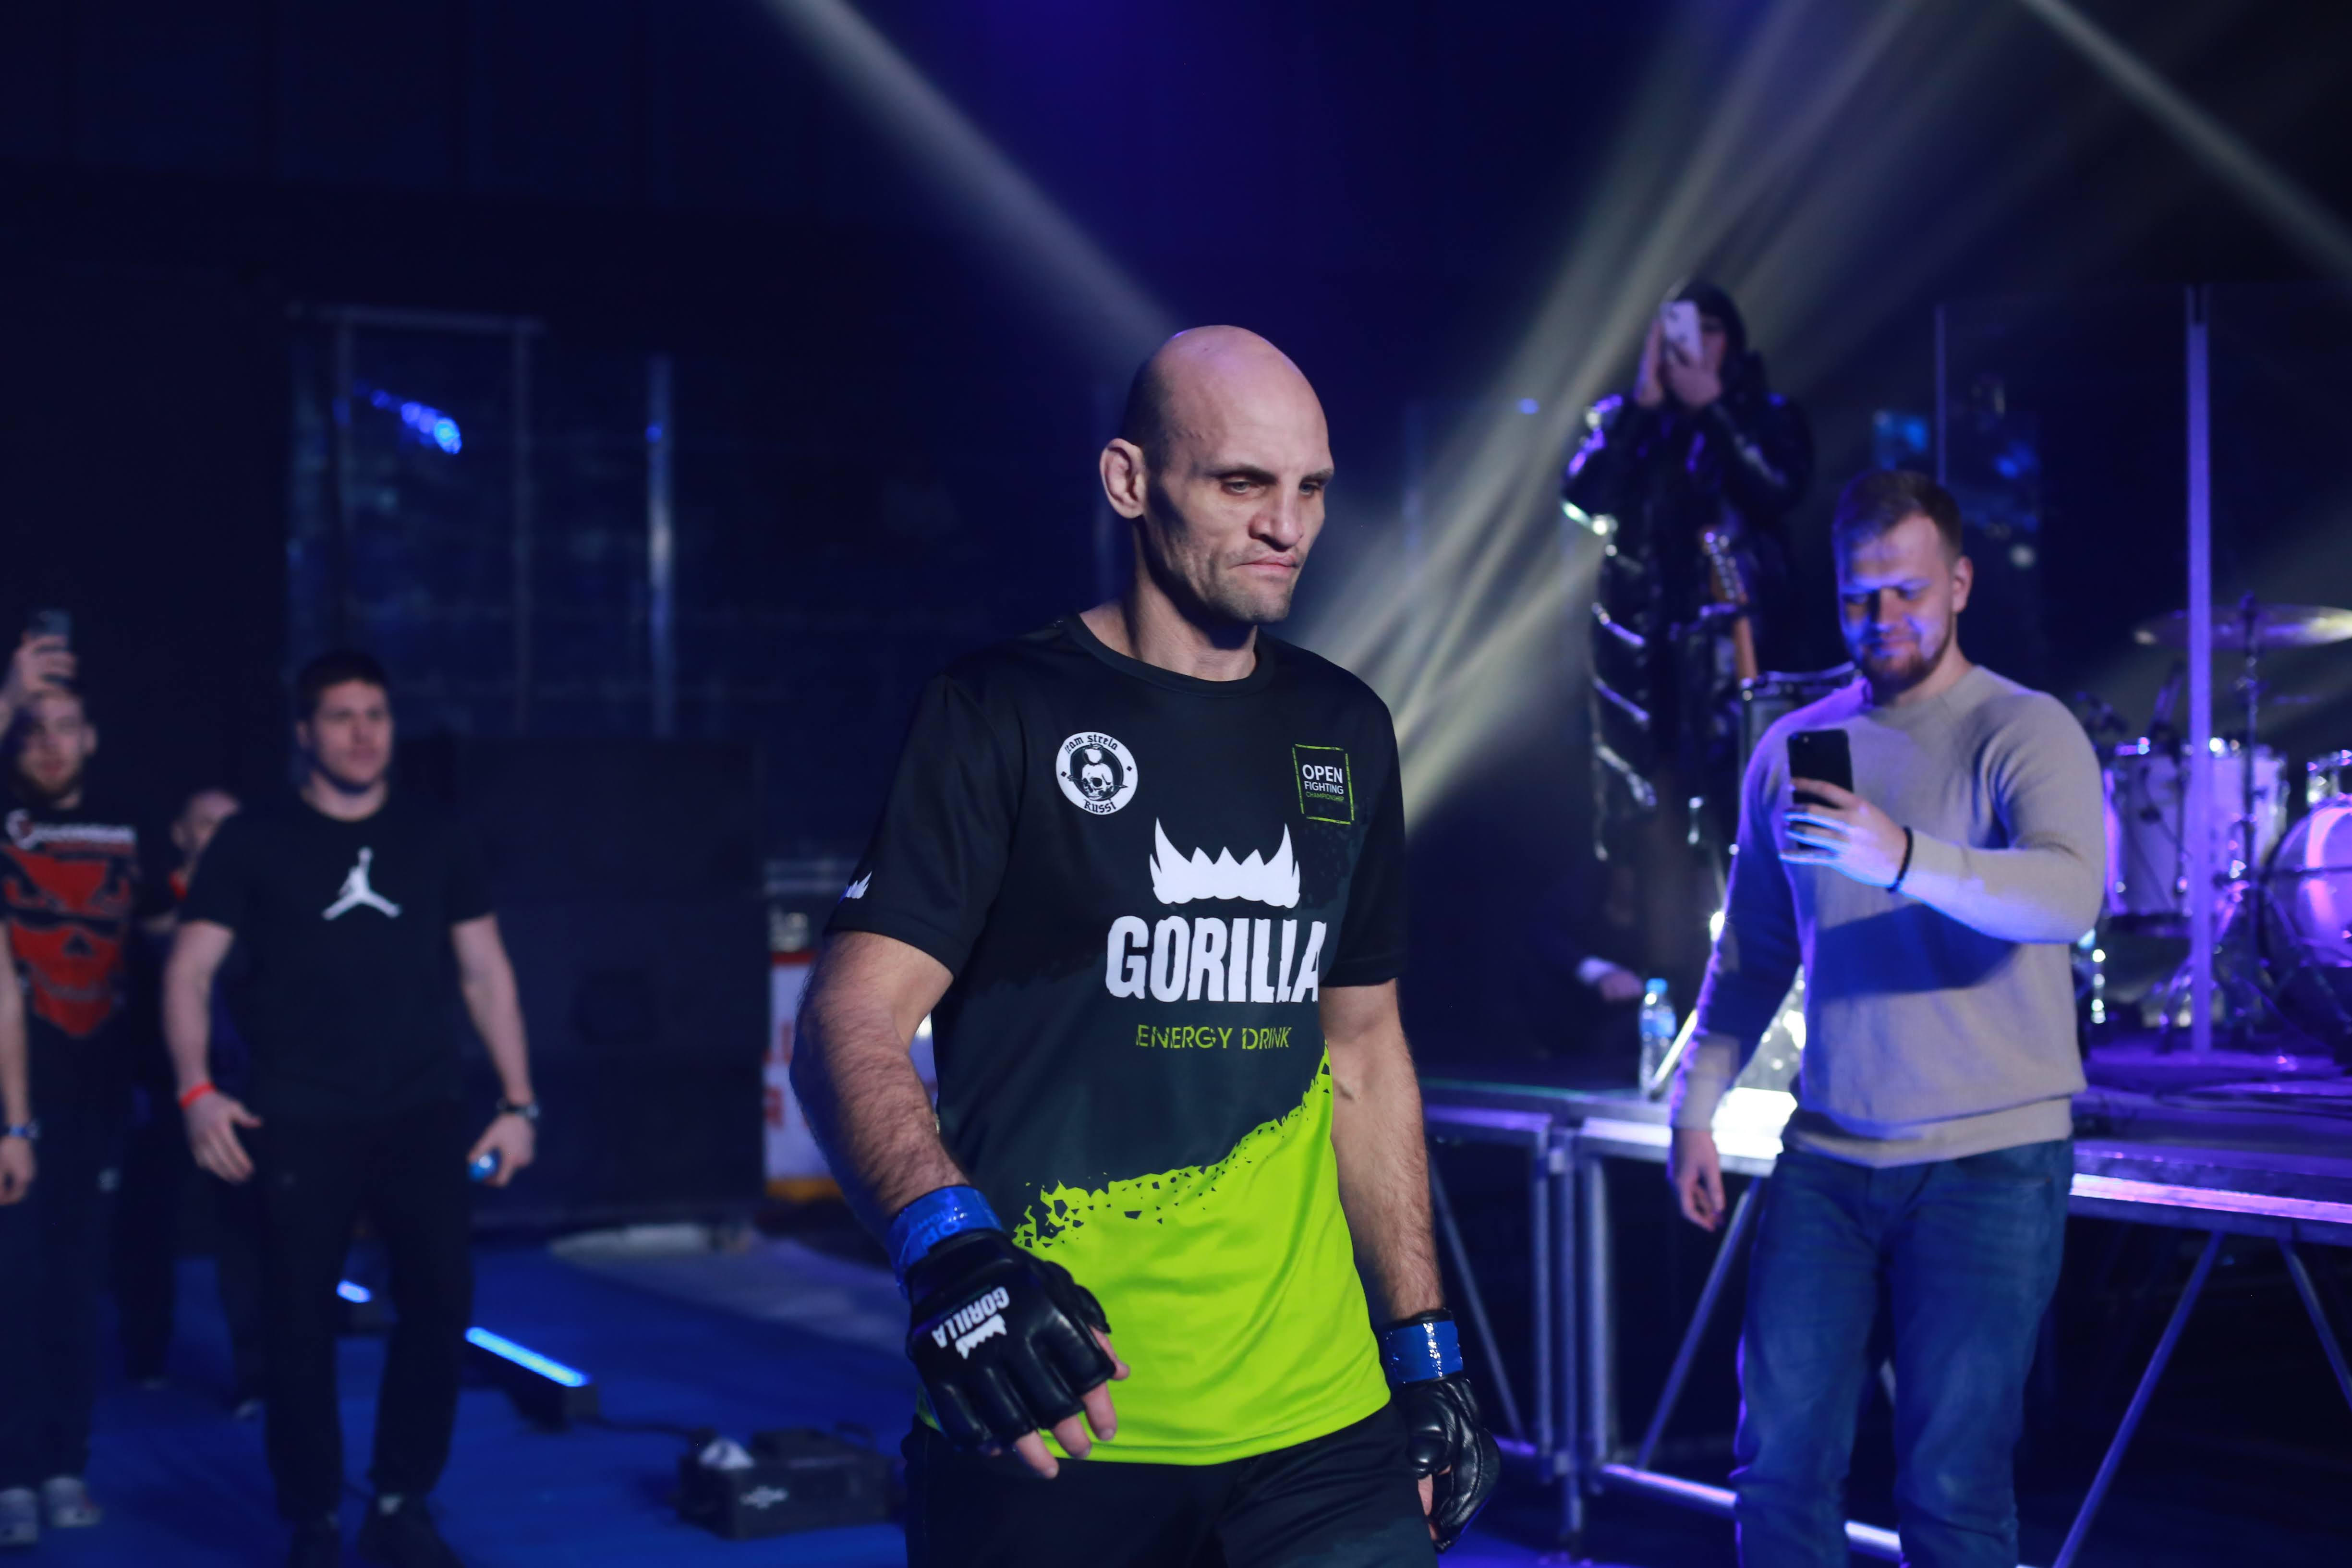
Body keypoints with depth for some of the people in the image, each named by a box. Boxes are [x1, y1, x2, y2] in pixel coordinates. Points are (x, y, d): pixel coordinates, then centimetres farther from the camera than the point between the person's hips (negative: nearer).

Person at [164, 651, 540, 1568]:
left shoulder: (433, 841, 11)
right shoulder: (254, 841, 4)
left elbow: (485, 973, 13)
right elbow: (189, 971, 0)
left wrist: (520, 1102, 6)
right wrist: (197, 1090, -15)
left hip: (420, 1114, 2)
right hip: (298, 1123, -2)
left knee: (441, 1301, -6)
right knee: (299, 1327, -1)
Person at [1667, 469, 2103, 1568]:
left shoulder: (2025, 733, -6)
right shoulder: (1790, 748, 10)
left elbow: (2070, 898, -25)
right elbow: (1753, 951, 17)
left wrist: (1901, 858, -39)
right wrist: (1696, 1105, 11)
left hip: (1990, 1160, -4)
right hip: (1827, 1152, 4)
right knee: (1781, 1460, 3)